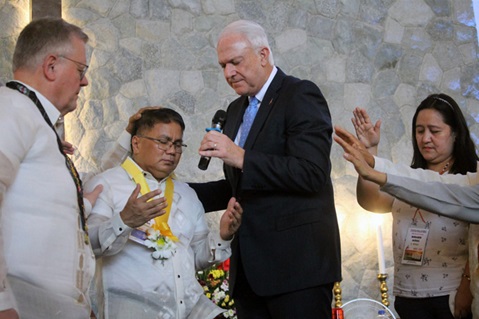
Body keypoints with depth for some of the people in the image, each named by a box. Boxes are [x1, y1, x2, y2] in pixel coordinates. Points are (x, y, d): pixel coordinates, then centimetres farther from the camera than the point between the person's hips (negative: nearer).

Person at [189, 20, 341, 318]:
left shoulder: (301, 95, -6)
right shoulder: (236, 109, 18)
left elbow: (311, 173, -19)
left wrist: (241, 158, -22)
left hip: (297, 262, -7)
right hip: (250, 267, 7)